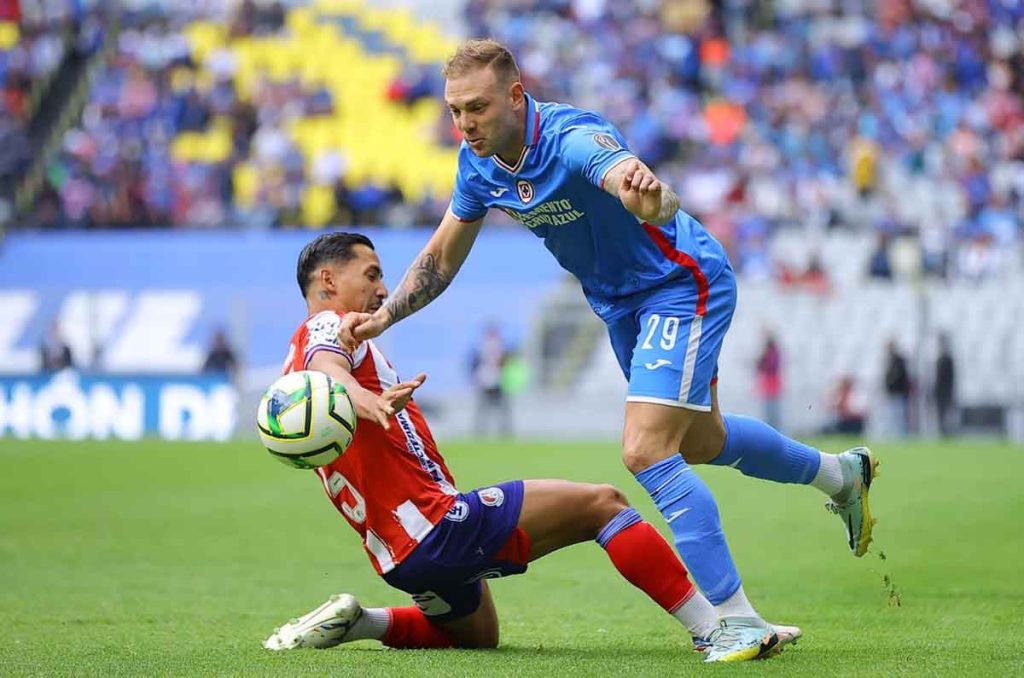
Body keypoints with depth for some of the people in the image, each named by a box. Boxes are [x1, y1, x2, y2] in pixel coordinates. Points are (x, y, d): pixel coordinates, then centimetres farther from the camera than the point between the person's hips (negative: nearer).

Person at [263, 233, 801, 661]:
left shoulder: (297, 361, 21)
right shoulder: (327, 325, -7)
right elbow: (326, 370, -30)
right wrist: (371, 403, -51)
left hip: (399, 558, 10)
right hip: (436, 527, -10)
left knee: (477, 636, 34)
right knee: (601, 503, -8)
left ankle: (354, 621, 13)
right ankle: (714, 630, -13)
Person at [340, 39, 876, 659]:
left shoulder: (572, 138, -33)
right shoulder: (479, 163, -10)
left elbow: (633, 179, -56)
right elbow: (442, 258, 5)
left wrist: (648, 196, -80)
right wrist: (382, 318, -7)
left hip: (682, 285, -9)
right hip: (620, 302, 9)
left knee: (647, 450, -22)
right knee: (700, 442, 24)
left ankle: (740, 622, -17)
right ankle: (840, 473, 51)